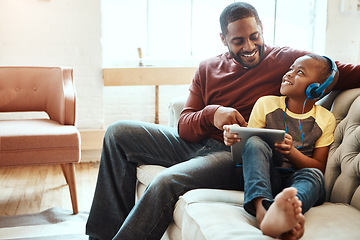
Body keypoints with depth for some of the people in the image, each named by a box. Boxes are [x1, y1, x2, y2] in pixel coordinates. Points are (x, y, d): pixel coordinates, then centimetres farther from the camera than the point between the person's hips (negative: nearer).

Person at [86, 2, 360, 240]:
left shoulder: (287, 59, -1)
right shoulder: (208, 68, 12)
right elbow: (184, 127, 4)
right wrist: (212, 114, -16)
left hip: (238, 156, -7)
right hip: (196, 143, 7)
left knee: (167, 181, -33)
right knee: (119, 133, 3)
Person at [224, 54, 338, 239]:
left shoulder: (325, 119, 5)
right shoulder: (266, 104, 6)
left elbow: (319, 166, 2)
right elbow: (249, 144, 7)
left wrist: (291, 152, -18)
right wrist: (235, 139, -19)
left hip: (297, 180, 0)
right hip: (266, 178, 0)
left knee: (314, 175, -33)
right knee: (255, 142, -28)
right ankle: (261, 207, -54)